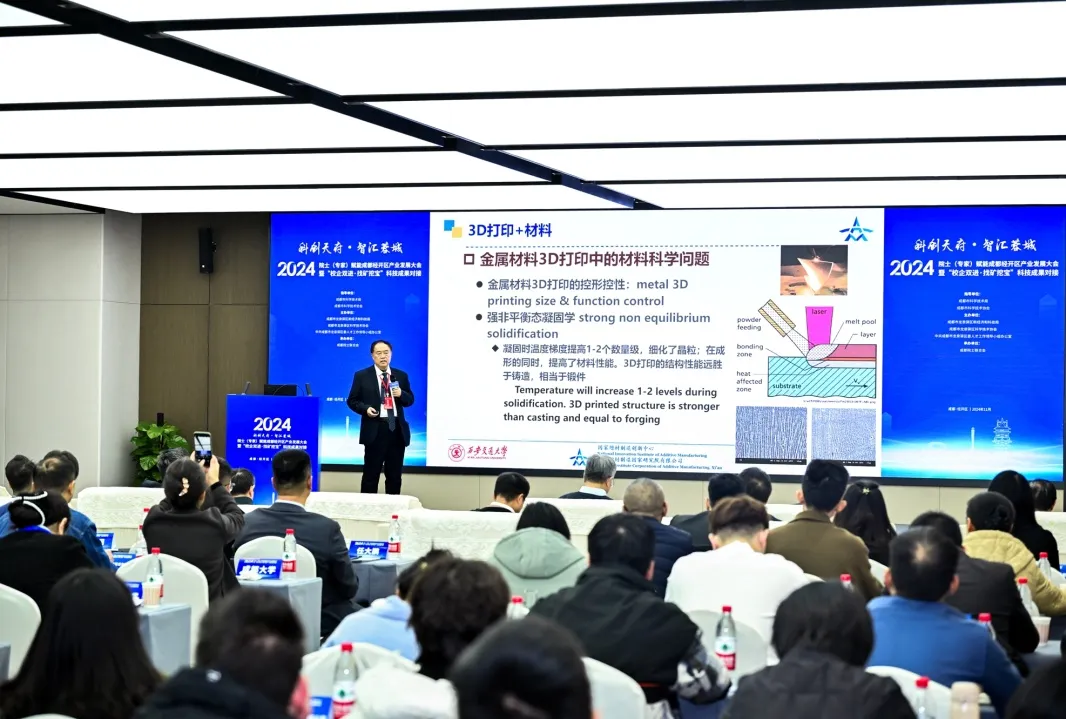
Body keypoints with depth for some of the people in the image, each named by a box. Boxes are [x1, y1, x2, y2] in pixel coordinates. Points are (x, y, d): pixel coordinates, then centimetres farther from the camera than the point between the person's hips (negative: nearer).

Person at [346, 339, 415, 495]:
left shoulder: (401, 375, 11)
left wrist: (401, 394, -9)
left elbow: (410, 400, 12)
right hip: (374, 429, -3)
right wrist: (365, 408, -16)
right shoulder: (362, 376, 1)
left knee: (395, 475, 9)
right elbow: (352, 400, 2)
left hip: (397, 429, 3)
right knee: (371, 474, 1)